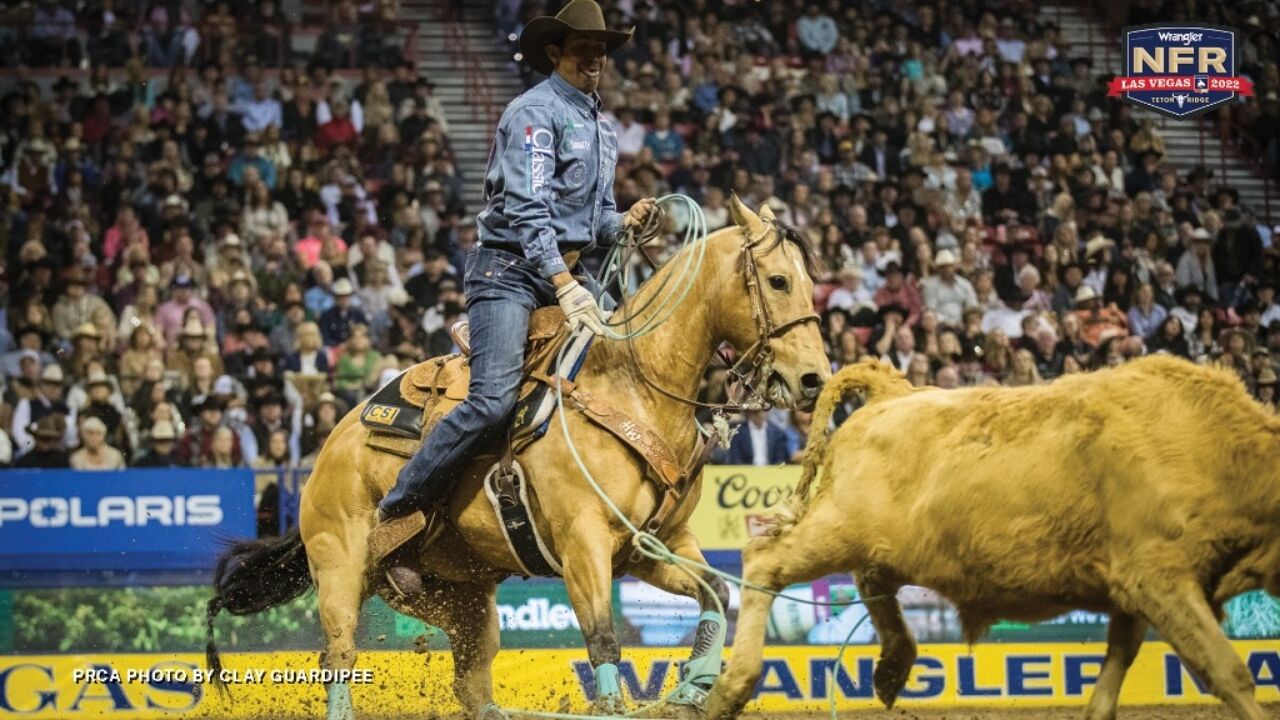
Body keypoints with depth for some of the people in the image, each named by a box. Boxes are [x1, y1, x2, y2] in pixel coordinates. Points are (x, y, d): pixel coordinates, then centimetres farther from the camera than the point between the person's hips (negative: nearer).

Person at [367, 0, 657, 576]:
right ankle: (399, 508, -14)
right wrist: (565, 286, -26)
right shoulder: (535, 113, -7)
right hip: (510, 270, -9)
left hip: (566, 273, 9)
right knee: (494, 398, -23)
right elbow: (527, 211, -17)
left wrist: (624, 221, 3)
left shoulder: (602, 128, 20)